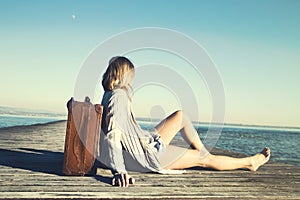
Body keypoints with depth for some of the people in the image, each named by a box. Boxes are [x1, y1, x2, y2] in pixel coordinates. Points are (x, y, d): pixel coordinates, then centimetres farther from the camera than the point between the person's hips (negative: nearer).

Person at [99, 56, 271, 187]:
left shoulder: (109, 95, 7)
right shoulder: (119, 95, -20)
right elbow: (113, 134, -30)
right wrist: (119, 171, -36)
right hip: (148, 156, -10)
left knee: (180, 116, 16)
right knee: (204, 159, 3)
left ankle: (204, 153, 21)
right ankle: (249, 163, 21)